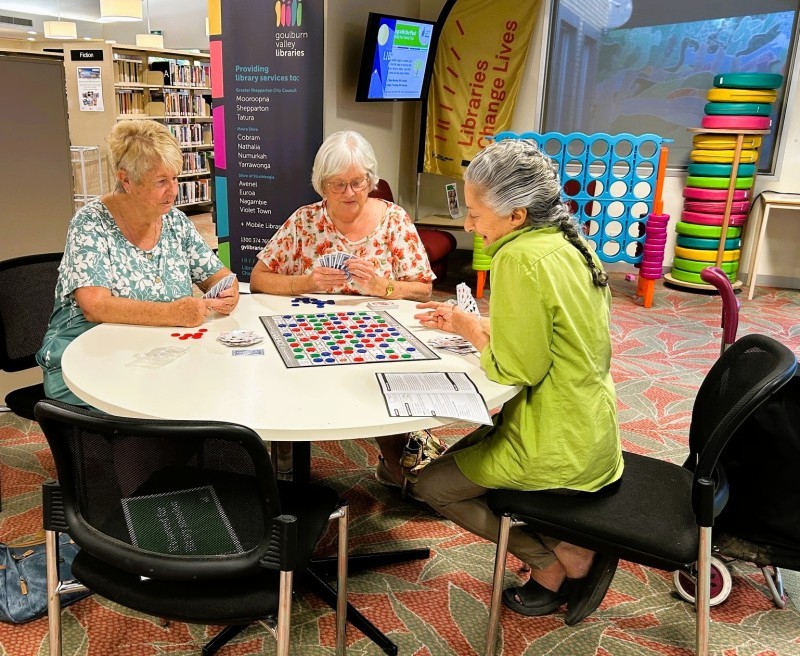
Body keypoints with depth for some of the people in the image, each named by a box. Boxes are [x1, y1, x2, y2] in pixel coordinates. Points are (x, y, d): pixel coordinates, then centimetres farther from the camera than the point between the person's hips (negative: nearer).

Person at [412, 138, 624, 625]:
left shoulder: (521, 258, -24)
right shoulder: (569, 243, 4)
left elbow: (515, 368, -21)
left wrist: (471, 329, -4)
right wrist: (469, 324, 8)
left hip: (558, 447, -9)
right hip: (591, 432, 9)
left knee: (432, 485, 8)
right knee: (459, 455, 25)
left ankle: (560, 561, 9)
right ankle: (568, 550, 18)